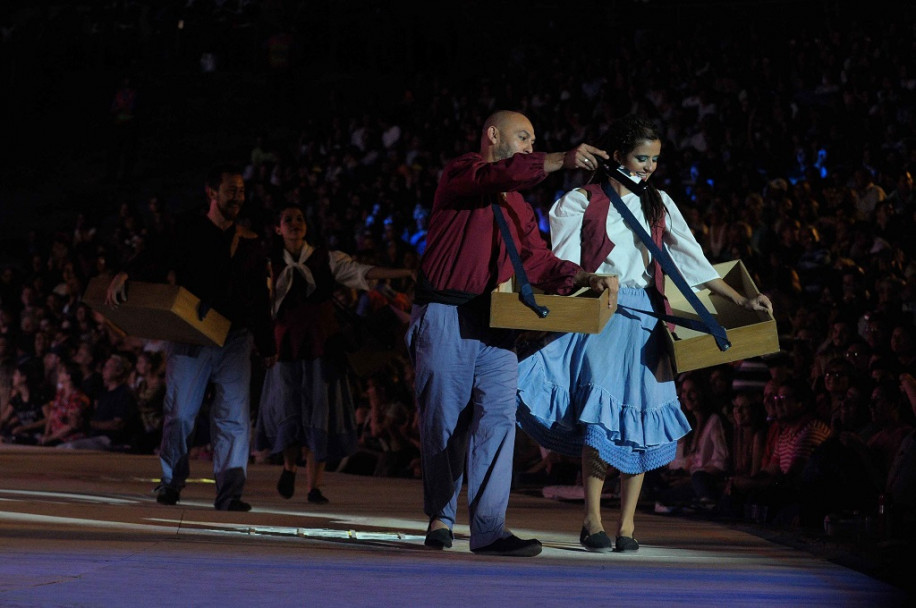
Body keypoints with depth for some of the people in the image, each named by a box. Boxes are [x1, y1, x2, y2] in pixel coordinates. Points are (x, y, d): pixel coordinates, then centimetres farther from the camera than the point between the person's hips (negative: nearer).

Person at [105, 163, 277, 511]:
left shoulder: (249, 244, 16)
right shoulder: (190, 230, 7)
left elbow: (259, 302, 20)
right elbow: (161, 259, -10)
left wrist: (267, 348, 17)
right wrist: (126, 274, -30)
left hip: (235, 338, 2)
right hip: (190, 335, -2)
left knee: (235, 416, -6)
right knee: (180, 413, -2)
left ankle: (229, 492, -5)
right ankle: (171, 483, 13)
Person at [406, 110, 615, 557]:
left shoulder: (519, 207, 23)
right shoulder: (460, 173, 2)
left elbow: (538, 262, 10)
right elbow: (497, 175, -21)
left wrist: (587, 278, -6)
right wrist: (561, 161, -27)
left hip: (495, 325, 6)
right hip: (446, 315, -6)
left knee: (498, 417, -9)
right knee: (444, 420, 0)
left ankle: (489, 528, -14)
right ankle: (440, 517, 13)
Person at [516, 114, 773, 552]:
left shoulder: (658, 204, 15)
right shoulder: (581, 202, 6)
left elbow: (691, 258, 14)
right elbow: (564, 266, -1)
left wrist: (740, 301, 8)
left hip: (644, 318, 3)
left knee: (639, 417, -3)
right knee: (601, 410, -17)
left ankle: (627, 524, 1)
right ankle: (592, 521, -13)